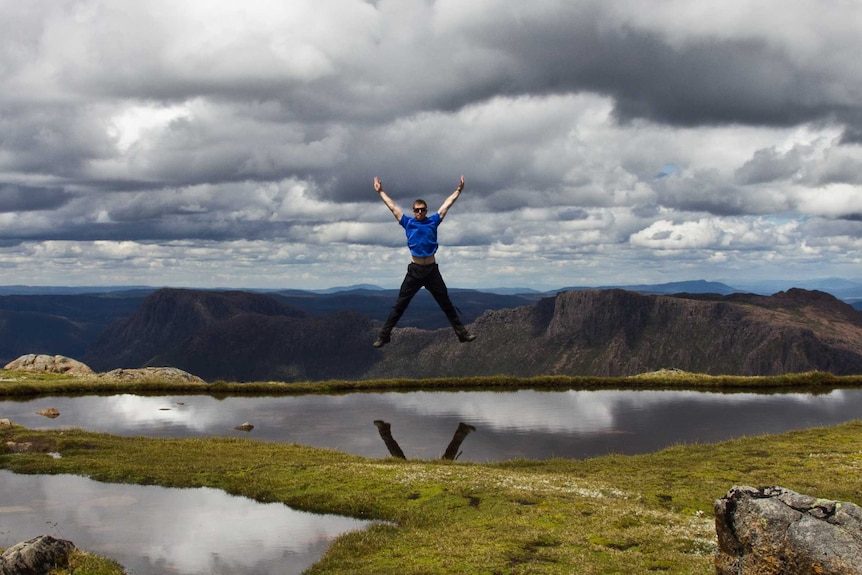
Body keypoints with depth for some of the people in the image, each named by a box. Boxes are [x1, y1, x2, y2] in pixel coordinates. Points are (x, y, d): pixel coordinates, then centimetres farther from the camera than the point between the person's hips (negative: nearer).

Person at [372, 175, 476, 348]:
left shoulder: (433, 221, 6)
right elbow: (392, 206, 10)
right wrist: (380, 192, 14)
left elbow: (447, 204, 11)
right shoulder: (408, 222, 4)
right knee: (399, 305, 1)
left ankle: (462, 332, 15)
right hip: (415, 270, -1)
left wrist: (458, 190, 11)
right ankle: (384, 335, 5)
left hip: (432, 270, 1)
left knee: (446, 304, 9)